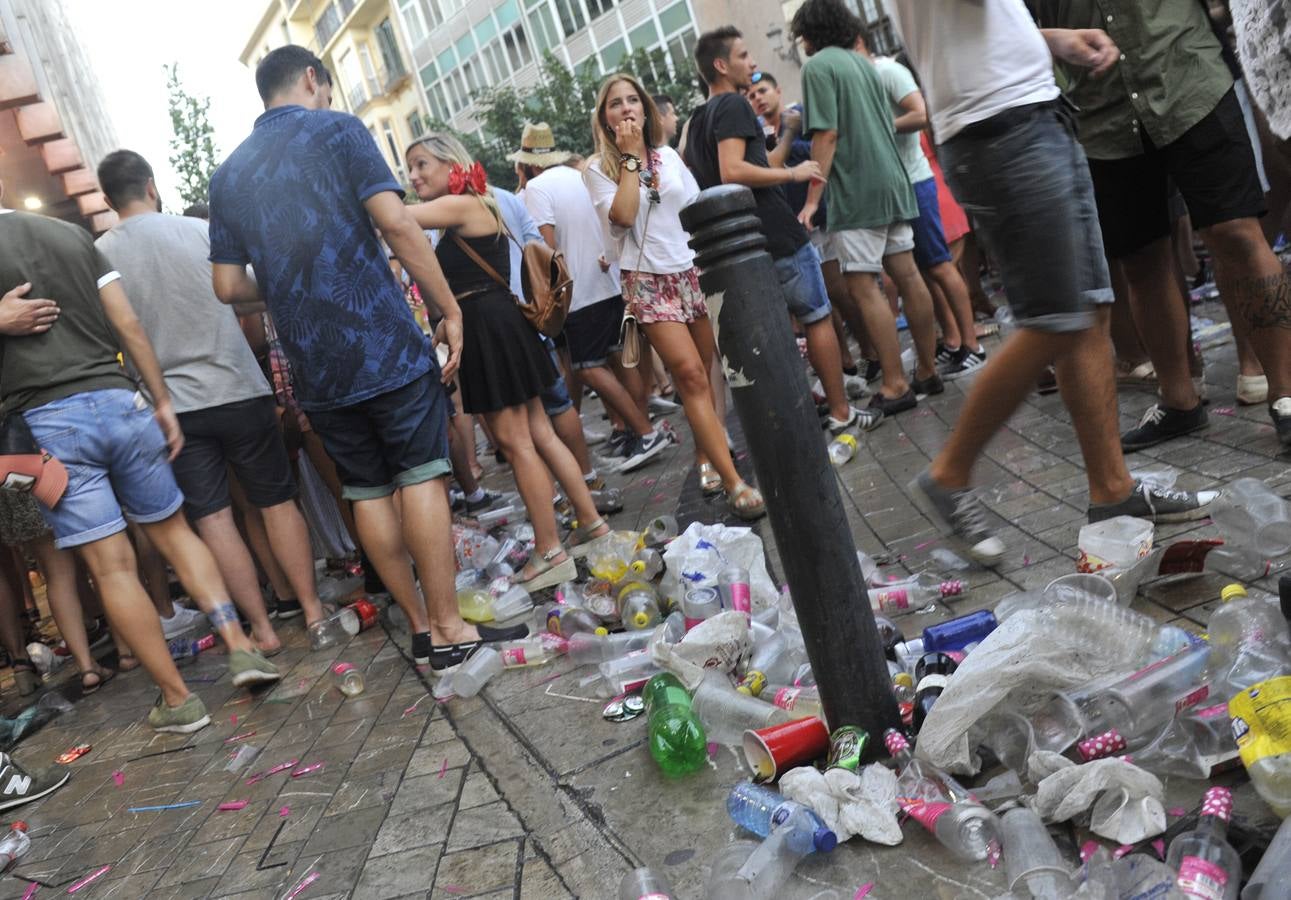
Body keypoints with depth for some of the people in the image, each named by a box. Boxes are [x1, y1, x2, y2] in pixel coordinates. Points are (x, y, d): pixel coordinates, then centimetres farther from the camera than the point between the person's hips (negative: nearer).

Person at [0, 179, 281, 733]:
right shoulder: (72, 234, 10)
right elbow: (129, 326, 7)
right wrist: (162, 401, 10)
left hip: (49, 420, -4)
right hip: (119, 401, 4)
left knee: (112, 565, 1)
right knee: (173, 529, 17)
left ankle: (178, 699, 7)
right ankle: (240, 646, 10)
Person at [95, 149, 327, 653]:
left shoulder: (97, 256, -2)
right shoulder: (201, 231, -4)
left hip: (171, 405, 1)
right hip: (238, 389, 0)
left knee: (211, 519, 6)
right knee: (277, 503, 10)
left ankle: (262, 628, 8)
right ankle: (312, 609, 13)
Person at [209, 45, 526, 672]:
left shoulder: (229, 173, 14)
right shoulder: (336, 130, 0)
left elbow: (228, 285, 11)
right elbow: (395, 223, -13)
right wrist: (449, 309, -9)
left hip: (312, 363, 5)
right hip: (383, 341, -5)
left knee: (366, 491, 10)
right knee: (421, 478, -1)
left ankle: (421, 627, 16)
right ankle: (449, 628, 1)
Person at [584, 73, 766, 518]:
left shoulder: (669, 155, 10)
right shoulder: (599, 168, -1)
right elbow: (623, 215, -18)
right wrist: (630, 156, -12)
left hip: (693, 271, 4)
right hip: (648, 280, -4)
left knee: (702, 373, 5)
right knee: (691, 375, -13)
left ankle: (706, 458, 24)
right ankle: (735, 485, -15)